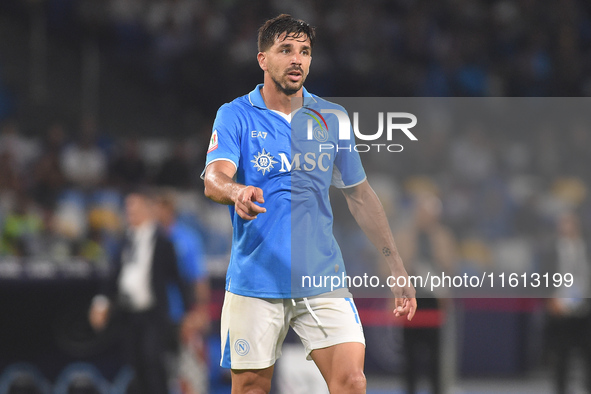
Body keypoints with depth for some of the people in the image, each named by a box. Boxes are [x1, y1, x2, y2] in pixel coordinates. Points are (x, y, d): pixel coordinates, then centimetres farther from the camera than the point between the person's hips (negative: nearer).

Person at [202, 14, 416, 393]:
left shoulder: (331, 118, 8)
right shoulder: (235, 116, 0)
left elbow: (361, 195, 16)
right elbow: (214, 178, -16)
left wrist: (396, 267, 13)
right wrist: (237, 191, -41)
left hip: (322, 277, 2)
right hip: (256, 281, -2)